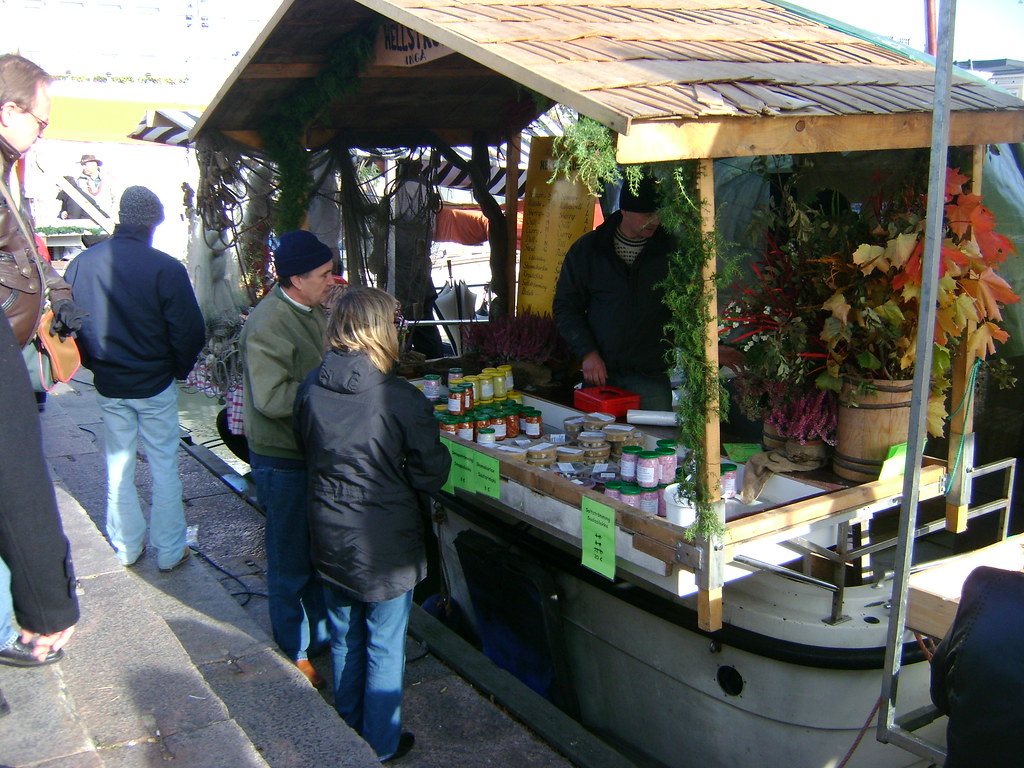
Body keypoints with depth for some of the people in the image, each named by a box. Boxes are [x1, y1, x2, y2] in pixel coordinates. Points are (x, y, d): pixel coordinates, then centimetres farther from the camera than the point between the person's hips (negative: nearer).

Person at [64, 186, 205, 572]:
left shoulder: (81, 264, -6)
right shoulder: (166, 268, -19)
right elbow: (189, 332, -15)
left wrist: (95, 364, 16)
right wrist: (179, 370, 3)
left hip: (108, 385, 4)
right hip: (155, 384, -3)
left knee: (118, 465, 16)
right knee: (164, 467, 9)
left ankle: (127, 546, 29)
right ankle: (169, 551, 17)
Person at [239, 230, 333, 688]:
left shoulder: (314, 311, 6)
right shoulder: (267, 324, -22)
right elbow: (271, 398, -29)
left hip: (315, 453, 9)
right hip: (283, 462, -9)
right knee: (291, 564, 7)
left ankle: (320, 635, 39)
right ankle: (294, 655, 24)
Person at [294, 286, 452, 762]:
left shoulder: (311, 388, -9)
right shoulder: (402, 400, -24)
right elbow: (431, 476, -15)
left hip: (330, 539, 5)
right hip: (385, 544, -5)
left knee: (344, 639, 23)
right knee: (384, 648, 13)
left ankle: (347, 733, 41)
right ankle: (380, 746, 28)